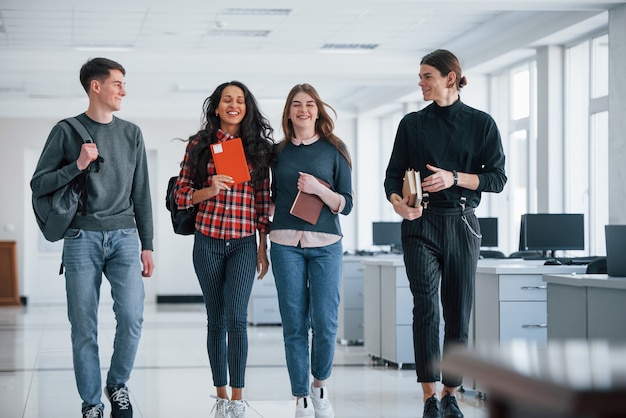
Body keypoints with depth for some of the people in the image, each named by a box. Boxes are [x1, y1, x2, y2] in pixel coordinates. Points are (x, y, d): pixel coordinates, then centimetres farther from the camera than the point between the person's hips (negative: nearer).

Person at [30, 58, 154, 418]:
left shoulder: (131, 134, 12)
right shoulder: (67, 131, 3)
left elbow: (141, 194, 13)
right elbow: (39, 185, 1)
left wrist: (147, 245, 9)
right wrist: (77, 166, -13)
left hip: (124, 236, 2)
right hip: (82, 238, -2)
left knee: (132, 316, -12)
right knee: (84, 326, -1)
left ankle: (118, 385, 11)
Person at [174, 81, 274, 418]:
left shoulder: (258, 147, 5)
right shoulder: (199, 144, 4)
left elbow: (263, 200, 7)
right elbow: (181, 196, 5)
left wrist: (264, 247, 4)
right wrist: (209, 190, -14)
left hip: (244, 243, -1)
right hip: (208, 241, 1)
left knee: (237, 318, -12)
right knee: (216, 320, 7)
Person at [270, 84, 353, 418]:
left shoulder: (334, 149, 4)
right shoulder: (279, 151, 10)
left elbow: (346, 204, 2)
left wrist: (318, 189, -15)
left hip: (325, 244, -1)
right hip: (286, 243, 1)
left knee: (325, 321, -5)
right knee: (294, 323, 0)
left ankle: (320, 385, 20)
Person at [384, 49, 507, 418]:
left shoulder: (481, 123, 5)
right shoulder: (412, 124, 9)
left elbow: (497, 179, 2)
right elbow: (394, 174, 8)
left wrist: (454, 178, -13)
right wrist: (398, 201, -14)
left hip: (461, 223, 0)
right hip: (421, 223, 0)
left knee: (458, 311, 2)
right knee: (426, 306, -14)